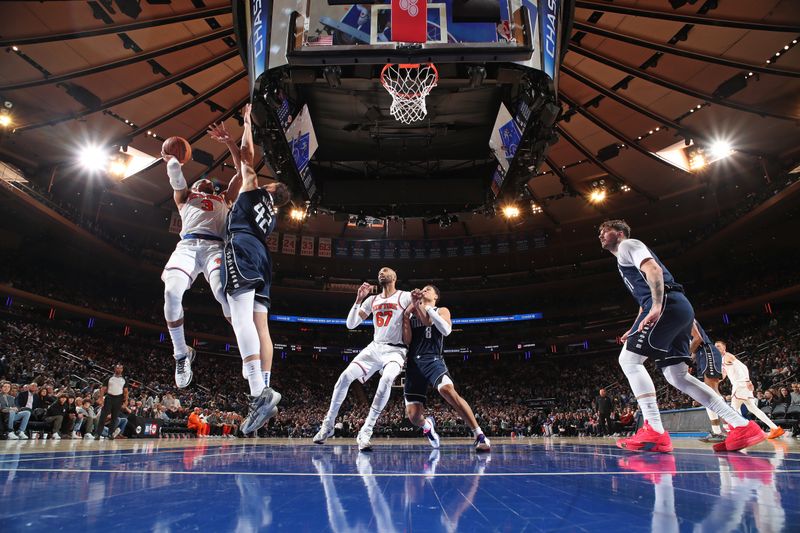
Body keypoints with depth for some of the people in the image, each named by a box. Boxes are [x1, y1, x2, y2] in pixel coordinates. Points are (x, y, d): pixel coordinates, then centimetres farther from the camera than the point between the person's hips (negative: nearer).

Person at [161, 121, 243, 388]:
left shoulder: (224, 199, 37)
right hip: (187, 244, 1)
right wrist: (171, 159, 31)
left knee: (223, 293, -31)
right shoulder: (185, 197, 35)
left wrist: (230, 142, 28)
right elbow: (176, 174, 16)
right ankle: (181, 354, -8)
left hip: (215, 246, -1)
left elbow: (242, 171, 31)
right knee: (172, 293, -26)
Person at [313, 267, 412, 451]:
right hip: (374, 347, 5)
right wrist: (358, 300, -1)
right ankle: (328, 425, 7)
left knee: (387, 379, -35)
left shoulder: (405, 297, -2)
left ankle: (365, 432, -30)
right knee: (345, 376, -10)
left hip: (395, 350, -5)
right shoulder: (372, 300, 14)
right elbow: (350, 324, 10)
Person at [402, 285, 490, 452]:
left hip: (432, 360, -3)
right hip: (413, 363, 3)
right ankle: (427, 425, 35)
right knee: (413, 416, -2)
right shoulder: (410, 313, 22)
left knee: (448, 390, -34)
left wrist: (427, 307, -7)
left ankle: (479, 435, -26)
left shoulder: (441, 311, 14)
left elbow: (446, 330, -8)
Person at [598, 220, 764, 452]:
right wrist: (634, 331, 28)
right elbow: (645, 302, 35)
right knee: (676, 375, 8)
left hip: (668, 304, -10)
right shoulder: (624, 260, 32)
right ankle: (743, 427, 7)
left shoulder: (628, 244, 5)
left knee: (629, 359, -14)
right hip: (680, 310, 10)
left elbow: (654, 269, -15)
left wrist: (657, 307, -25)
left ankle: (654, 433, -19)